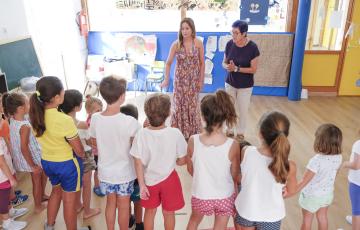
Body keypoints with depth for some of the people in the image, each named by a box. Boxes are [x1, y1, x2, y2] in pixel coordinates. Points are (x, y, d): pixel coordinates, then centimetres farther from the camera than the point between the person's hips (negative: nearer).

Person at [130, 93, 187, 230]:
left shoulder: (141, 134, -19)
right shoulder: (175, 133, -22)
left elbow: (138, 163, -14)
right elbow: (182, 161, -11)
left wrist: (141, 184, -3)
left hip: (149, 180, 1)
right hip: (169, 179, -1)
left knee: (150, 211, 24)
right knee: (168, 213, 21)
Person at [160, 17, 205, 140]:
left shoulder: (198, 43, -7)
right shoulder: (176, 44, -9)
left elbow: (202, 63, -1)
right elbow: (168, 63, -5)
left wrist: (201, 80, -2)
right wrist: (166, 79, -12)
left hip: (193, 80, 1)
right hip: (180, 80, 0)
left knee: (193, 105, 10)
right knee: (180, 105, 7)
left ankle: (193, 132, 28)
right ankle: (180, 131, 23)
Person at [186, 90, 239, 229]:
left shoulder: (193, 141, -22)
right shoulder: (233, 145, -25)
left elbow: (190, 169, -6)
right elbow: (235, 176, -10)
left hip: (200, 196, 1)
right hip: (225, 197, 0)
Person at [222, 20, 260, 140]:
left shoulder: (252, 47, -18)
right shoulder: (229, 44, -9)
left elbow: (253, 69, -15)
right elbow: (224, 62, 1)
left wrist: (236, 68, -25)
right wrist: (227, 67, -22)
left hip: (245, 86, -3)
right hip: (230, 83, 3)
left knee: (242, 111, 10)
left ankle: (240, 133, 30)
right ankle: (230, 130, 34)